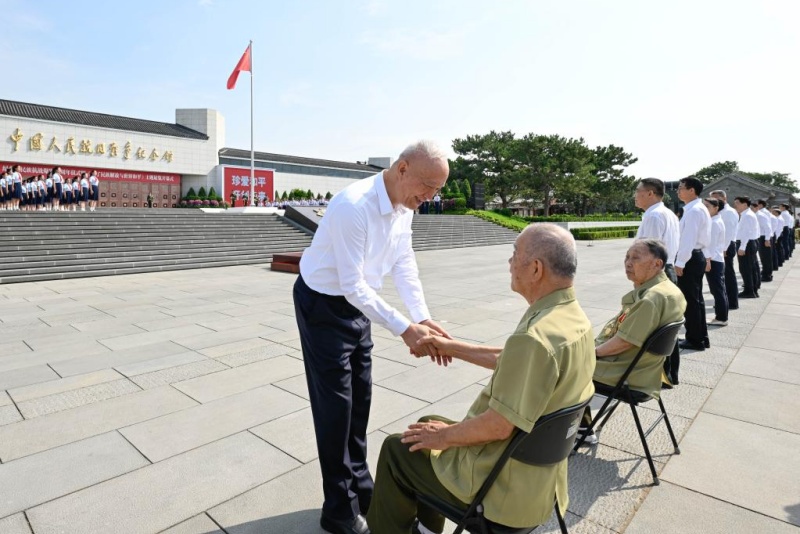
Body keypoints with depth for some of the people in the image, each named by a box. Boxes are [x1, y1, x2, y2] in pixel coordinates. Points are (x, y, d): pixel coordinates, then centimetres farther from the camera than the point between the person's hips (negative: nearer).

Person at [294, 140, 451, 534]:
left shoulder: (405, 206, -5)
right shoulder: (353, 206, -31)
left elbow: (404, 264, -4)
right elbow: (352, 285, -30)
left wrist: (423, 318, -16)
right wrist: (404, 328, -31)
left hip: (358, 302, 8)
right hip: (323, 305, -8)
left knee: (359, 397, 17)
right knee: (335, 404, 2)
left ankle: (360, 488, 38)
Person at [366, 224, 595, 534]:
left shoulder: (535, 337, -34)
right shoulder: (574, 319, -2)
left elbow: (498, 426, -30)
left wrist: (445, 436, -12)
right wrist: (453, 347, 12)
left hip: (505, 485, -8)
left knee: (396, 450, 10)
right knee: (431, 424, 25)